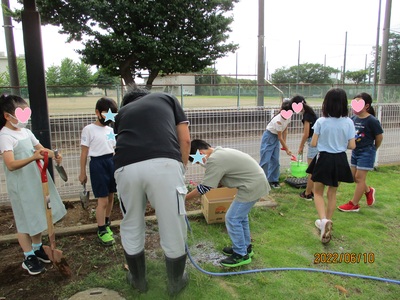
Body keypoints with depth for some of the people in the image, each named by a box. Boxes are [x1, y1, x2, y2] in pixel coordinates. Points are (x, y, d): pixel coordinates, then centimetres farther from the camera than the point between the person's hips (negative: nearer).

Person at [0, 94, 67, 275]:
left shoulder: (26, 132, 7)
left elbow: (41, 148, 12)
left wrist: (54, 155, -9)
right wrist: (33, 158, -43)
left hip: (37, 180, 8)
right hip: (20, 185, -7)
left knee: (38, 216, 18)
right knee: (25, 220, 5)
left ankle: (38, 248, 36)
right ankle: (29, 257, 21)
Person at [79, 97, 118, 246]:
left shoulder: (110, 130, 12)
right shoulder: (88, 129, -6)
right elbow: (84, 153, -5)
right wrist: (82, 172, -3)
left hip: (112, 163, 6)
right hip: (98, 164, -6)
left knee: (111, 197, 12)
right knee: (103, 200, -3)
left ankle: (106, 224, 32)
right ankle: (101, 231, 14)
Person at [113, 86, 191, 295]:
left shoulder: (122, 112, 35)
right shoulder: (167, 98, 30)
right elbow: (185, 139, 19)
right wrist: (181, 170, 30)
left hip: (126, 167, 3)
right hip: (164, 164, -2)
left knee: (131, 228, 23)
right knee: (173, 229, 15)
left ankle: (138, 280, 43)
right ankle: (176, 283, 36)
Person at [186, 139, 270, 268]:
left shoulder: (214, 160, -19)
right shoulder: (220, 152, 12)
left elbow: (203, 188, -15)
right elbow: (220, 180, 19)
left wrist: (184, 198, -6)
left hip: (252, 186, -10)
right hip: (257, 181, 11)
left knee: (232, 219, -2)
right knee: (240, 216, 22)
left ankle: (241, 255, 12)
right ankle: (245, 247, 37)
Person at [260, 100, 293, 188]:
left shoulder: (288, 117, -9)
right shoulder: (278, 120, -30)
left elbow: (285, 130, 4)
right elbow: (280, 137, -22)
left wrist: (284, 144, 0)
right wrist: (287, 149, -15)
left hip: (276, 138, 7)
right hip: (268, 137, -7)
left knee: (275, 160, 5)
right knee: (266, 160, -9)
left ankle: (273, 180, 14)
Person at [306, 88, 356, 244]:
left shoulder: (321, 122, -13)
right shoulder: (348, 122, -7)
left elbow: (313, 143, -9)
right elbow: (352, 145, -5)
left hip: (324, 159, -3)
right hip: (340, 160, 3)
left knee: (318, 192, 12)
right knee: (332, 193, 18)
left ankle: (324, 220, -11)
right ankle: (326, 222, 29)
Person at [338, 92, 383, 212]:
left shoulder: (372, 121, -17)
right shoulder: (353, 119, -1)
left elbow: (379, 137, -7)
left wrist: (373, 149, 6)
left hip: (366, 152, -7)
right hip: (355, 151, 7)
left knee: (359, 177, 0)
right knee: (354, 176, 14)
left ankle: (354, 204, 10)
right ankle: (369, 191, 42)